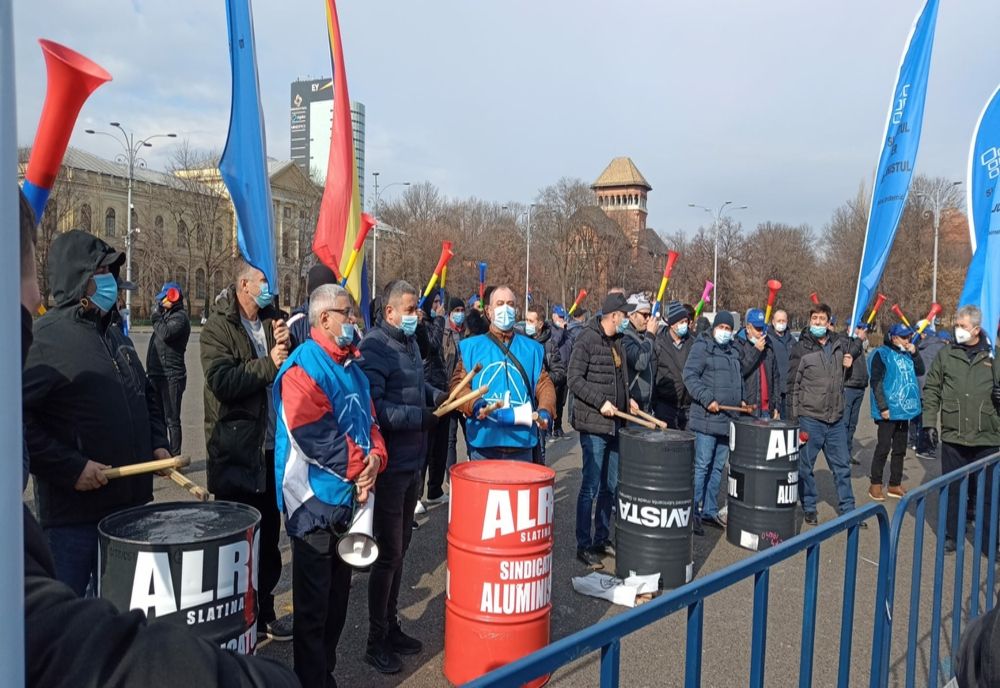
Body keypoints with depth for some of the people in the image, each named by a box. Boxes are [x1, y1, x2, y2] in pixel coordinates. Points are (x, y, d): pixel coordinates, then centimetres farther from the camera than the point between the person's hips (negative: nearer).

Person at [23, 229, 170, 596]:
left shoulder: (115, 335, 13)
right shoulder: (48, 336, -14)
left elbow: (146, 394, 23)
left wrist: (158, 444, 9)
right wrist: (70, 467, -22)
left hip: (130, 499, 8)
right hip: (75, 510, -7)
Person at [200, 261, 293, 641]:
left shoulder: (274, 320, 10)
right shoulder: (218, 327, -8)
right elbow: (221, 381, -22)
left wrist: (288, 348, -8)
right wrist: (269, 365, -21)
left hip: (272, 446, 6)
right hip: (236, 452, -6)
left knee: (269, 537, 16)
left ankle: (265, 612, 30)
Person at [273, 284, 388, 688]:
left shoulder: (351, 366, 12)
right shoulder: (303, 367, -14)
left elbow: (369, 421, 13)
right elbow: (312, 436, -22)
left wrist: (375, 457, -6)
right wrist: (359, 467, -15)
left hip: (350, 497, 8)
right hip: (316, 501, -8)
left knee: (337, 597, 19)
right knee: (314, 605, 3)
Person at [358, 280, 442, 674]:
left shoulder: (410, 342, 11)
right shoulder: (374, 348, -17)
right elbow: (372, 409, -27)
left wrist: (437, 396, 4)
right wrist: (420, 416, -25)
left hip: (412, 462, 9)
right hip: (389, 465, -9)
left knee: (400, 548, 19)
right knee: (388, 553, 2)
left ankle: (392, 626, 35)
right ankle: (376, 641, 19)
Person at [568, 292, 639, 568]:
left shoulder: (617, 341, 13)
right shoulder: (587, 339, -12)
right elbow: (575, 379, -15)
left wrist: (628, 400, 10)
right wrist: (600, 402, -20)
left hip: (615, 423, 8)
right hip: (594, 424, -8)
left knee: (611, 486, 14)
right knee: (591, 486, -3)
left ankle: (602, 539, 27)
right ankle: (584, 546, 9)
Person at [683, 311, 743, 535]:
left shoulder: (733, 351, 19)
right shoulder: (702, 347, -5)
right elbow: (690, 376, -14)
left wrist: (740, 400, 17)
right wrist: (707, 399, -20)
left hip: (728, 419, 8)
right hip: (707, 419, -8)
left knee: (718, 466, 12)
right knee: (702, 465, -7)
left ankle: (710, 510, 22)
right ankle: (693, 512, 0)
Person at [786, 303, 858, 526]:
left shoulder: (840, 345, 8)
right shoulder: (801, 348, -6)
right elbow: (793, 384, -6)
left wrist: (849, 365, 2)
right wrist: (793, 418, -8)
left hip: (836, 418, 5)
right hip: (809, 417, -4)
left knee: (842, 465, 12)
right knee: (805, 465, 5)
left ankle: (847, 509, 24)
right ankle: (809, 508, 20)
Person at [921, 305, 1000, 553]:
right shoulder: (946, 355, 4)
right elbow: (931, 390, 5)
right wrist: (929, 423, -1)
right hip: (953, 436, 0)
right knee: (952, 488, 9)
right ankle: (952, 534, 24)